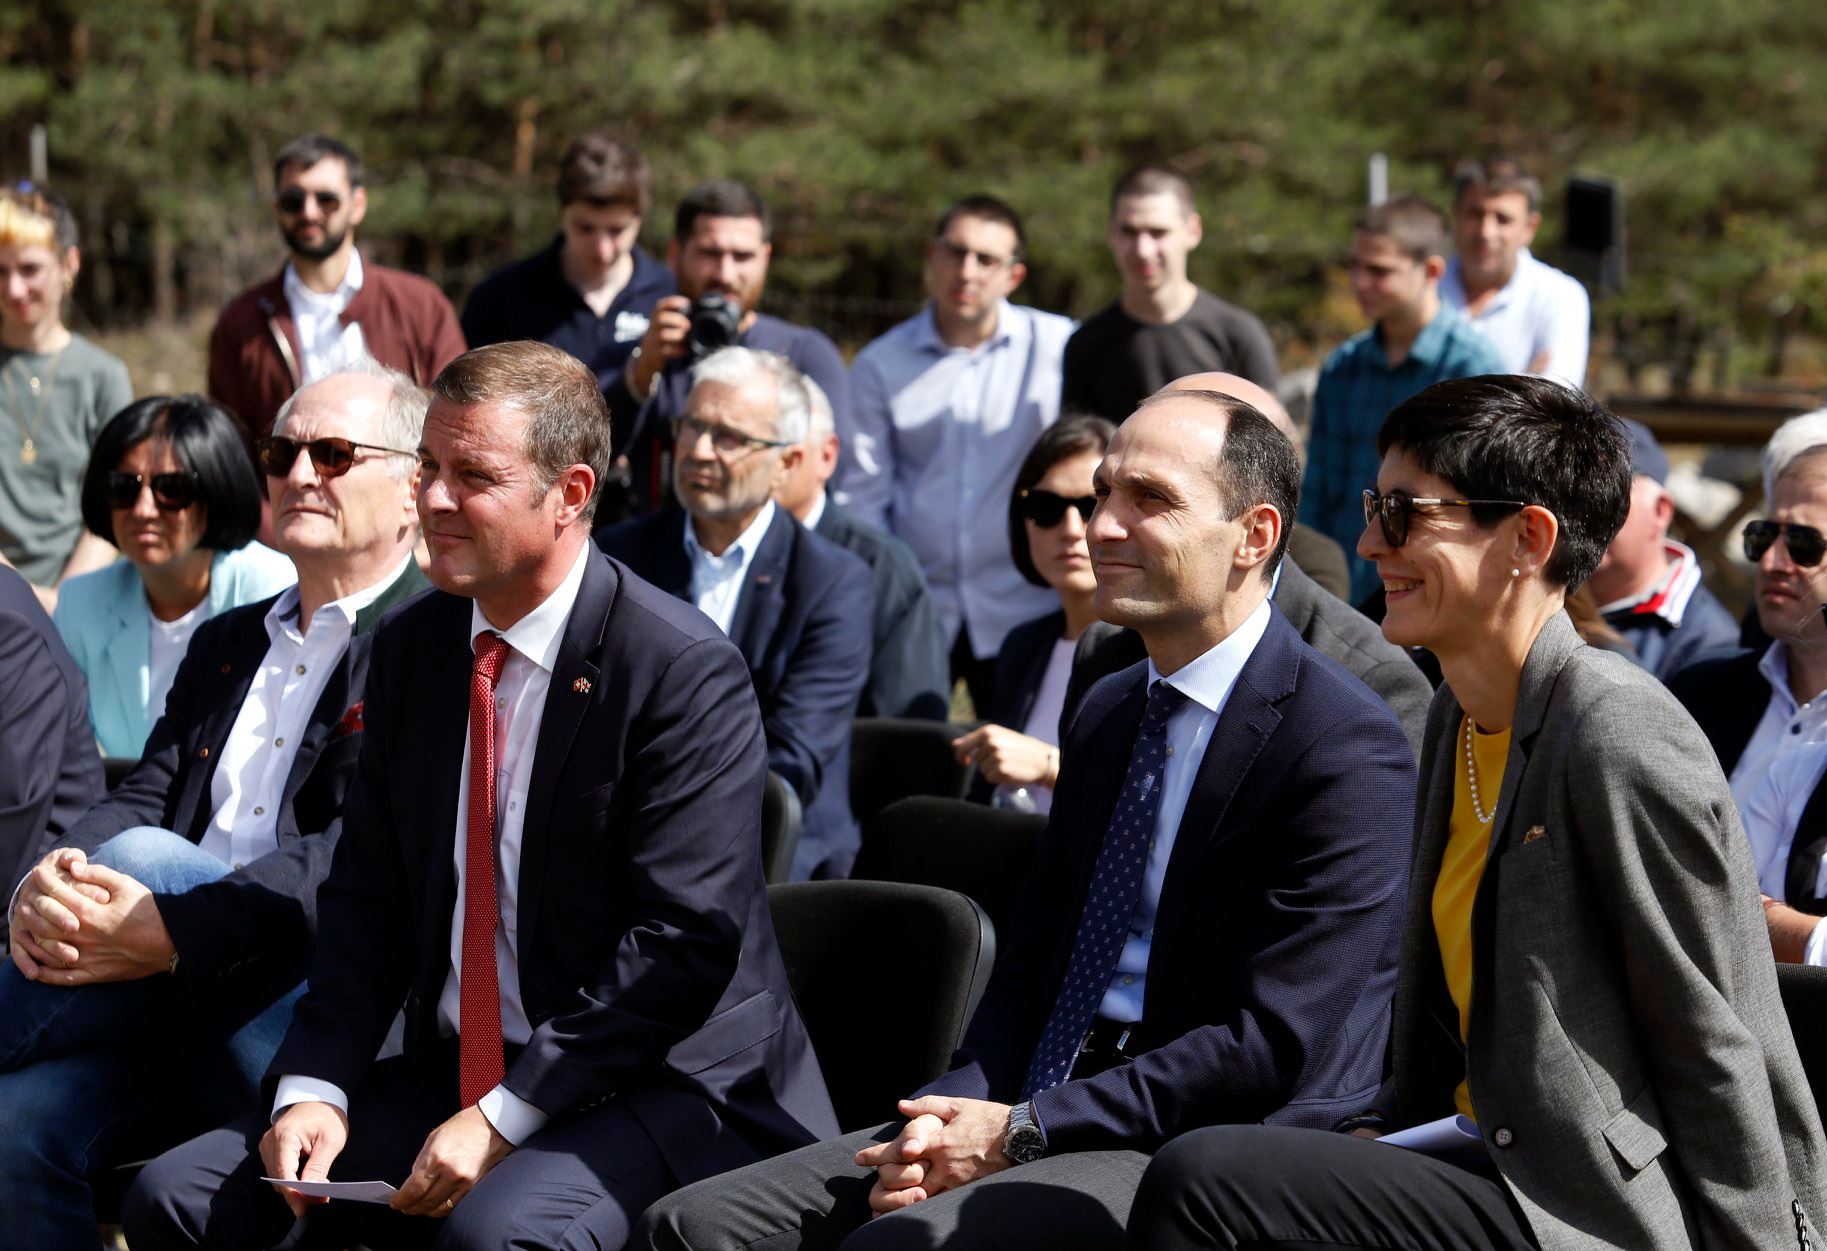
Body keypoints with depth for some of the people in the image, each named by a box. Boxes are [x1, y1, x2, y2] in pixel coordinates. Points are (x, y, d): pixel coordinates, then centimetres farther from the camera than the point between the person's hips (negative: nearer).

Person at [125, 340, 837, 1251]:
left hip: (661, 1085, -7)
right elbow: (369, 899, 11)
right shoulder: (411, 648, 10)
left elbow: (683, 944, -17)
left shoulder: (686, 672, -13)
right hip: (452, 1071, 7)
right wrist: (315, 1087, -6)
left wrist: (503, 1119, -20)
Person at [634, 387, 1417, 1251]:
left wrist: (1023, 1131, -15)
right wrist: (952, 1116, -2)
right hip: (1027, 1121, 8)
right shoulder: (1105, 717, 17)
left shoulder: (1348, 751, -10)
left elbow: (1275, 1048, -16)